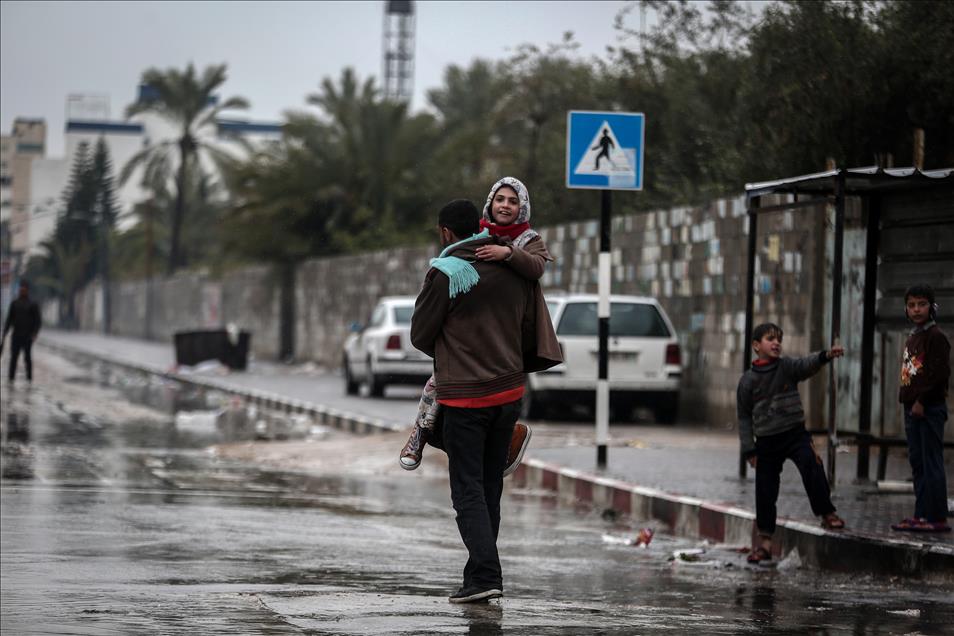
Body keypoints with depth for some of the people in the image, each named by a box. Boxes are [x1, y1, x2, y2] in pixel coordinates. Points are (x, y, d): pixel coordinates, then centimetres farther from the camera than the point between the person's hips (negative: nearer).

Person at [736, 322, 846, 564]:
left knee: (810, 463, -29)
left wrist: (826, 355, -40)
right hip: (766, 441, 1)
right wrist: (749, 450, 0)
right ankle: (765, 543, 16)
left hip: (795, 433, -1)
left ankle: (827, 514, -19)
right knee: (765, 492, 4)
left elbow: (807, 364, -19)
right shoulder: (748, 380, 0)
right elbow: (744, 417, 5)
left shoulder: (787, 367, 1)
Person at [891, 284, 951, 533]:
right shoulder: (912, 338, 17)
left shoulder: (936, 337, -9)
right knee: (917, 463, 10)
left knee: (932, 463, -8)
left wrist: (921, 401, -18)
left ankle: (937, 518, -8)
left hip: (930, 409, -9)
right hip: (912, 409, 9)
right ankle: (921, 514, 14)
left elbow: (940, 373, -17)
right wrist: (906, 400, 12)